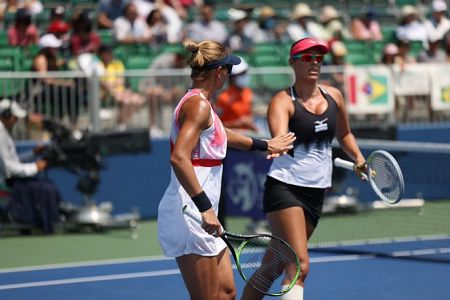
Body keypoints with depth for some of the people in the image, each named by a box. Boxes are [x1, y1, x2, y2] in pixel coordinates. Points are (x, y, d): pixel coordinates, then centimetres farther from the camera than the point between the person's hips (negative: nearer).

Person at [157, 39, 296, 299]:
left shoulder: (199, 103, 15)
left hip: (199, 213, 10)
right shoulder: (199, 105, -15)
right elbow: (179, 158, -27)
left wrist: (264, 145, 48)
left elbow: (218, 134, 37)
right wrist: (205, 206, -28)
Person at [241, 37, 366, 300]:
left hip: (316, 192, 6)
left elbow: (344, 134, 27)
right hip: (285, 187, -6)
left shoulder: (334, 96, 8)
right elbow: (279, 138, -31)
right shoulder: (283, 101, -10)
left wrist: (358, 157, 12)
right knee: (300, 266, -19)